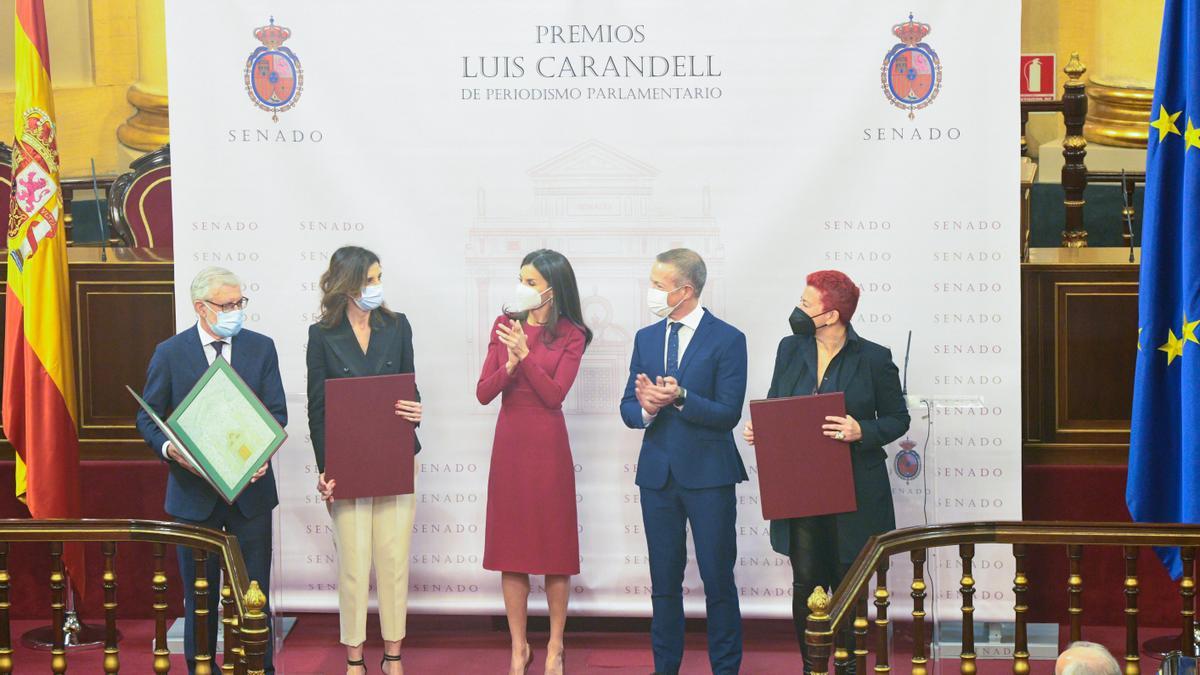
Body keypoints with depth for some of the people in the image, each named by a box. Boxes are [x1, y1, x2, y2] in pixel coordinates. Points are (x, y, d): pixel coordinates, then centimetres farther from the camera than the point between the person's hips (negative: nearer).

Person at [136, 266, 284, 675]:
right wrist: (168, 448, -18)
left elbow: (276, 412, 0)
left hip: (250, 485, 1)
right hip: (194, 489, -1)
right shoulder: (170, 353, -2)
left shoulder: (261, 348, 3)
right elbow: (147, 418, 2)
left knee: (255, 589, 6)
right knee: (199, 592, 9)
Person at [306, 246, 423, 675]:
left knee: (394, 557, 3)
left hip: (395, 461, 2)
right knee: (352, 560, 0)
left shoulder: (397, 326, 6)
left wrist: (415, 411, -13)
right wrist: (323, 467, -7)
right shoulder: (323, 335, 0)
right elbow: (317, 408, 0)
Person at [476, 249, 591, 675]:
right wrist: (509, 366, -16)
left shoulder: (571, 336, -2)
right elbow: (483, 393, 1)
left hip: (548, 446, -3)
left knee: (554, 544, 2)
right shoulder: (505, 326, 6)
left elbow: (555, 393, -13)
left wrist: (525, 355, -20)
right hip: (509, 443, 3)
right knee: (510, 545, 5)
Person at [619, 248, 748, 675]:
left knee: (718, 582, 1)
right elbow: (628, 411, 8)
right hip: (658, 475, 5)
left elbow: (728, 414, -12)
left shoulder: (727, 340, -6)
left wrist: (680, 398, -24)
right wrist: (646, 407, -14)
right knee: (664, 582, 11)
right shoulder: (646, 338, 10)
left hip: (708, 475, -4)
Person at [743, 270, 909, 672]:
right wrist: (758, 429, -4)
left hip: (853, 492, -3)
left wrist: (861, 432, -18)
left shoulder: (874, 359, -5)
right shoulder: (790, 349, 7)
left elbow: (897, 419, 0)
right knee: (805, 583, 3)